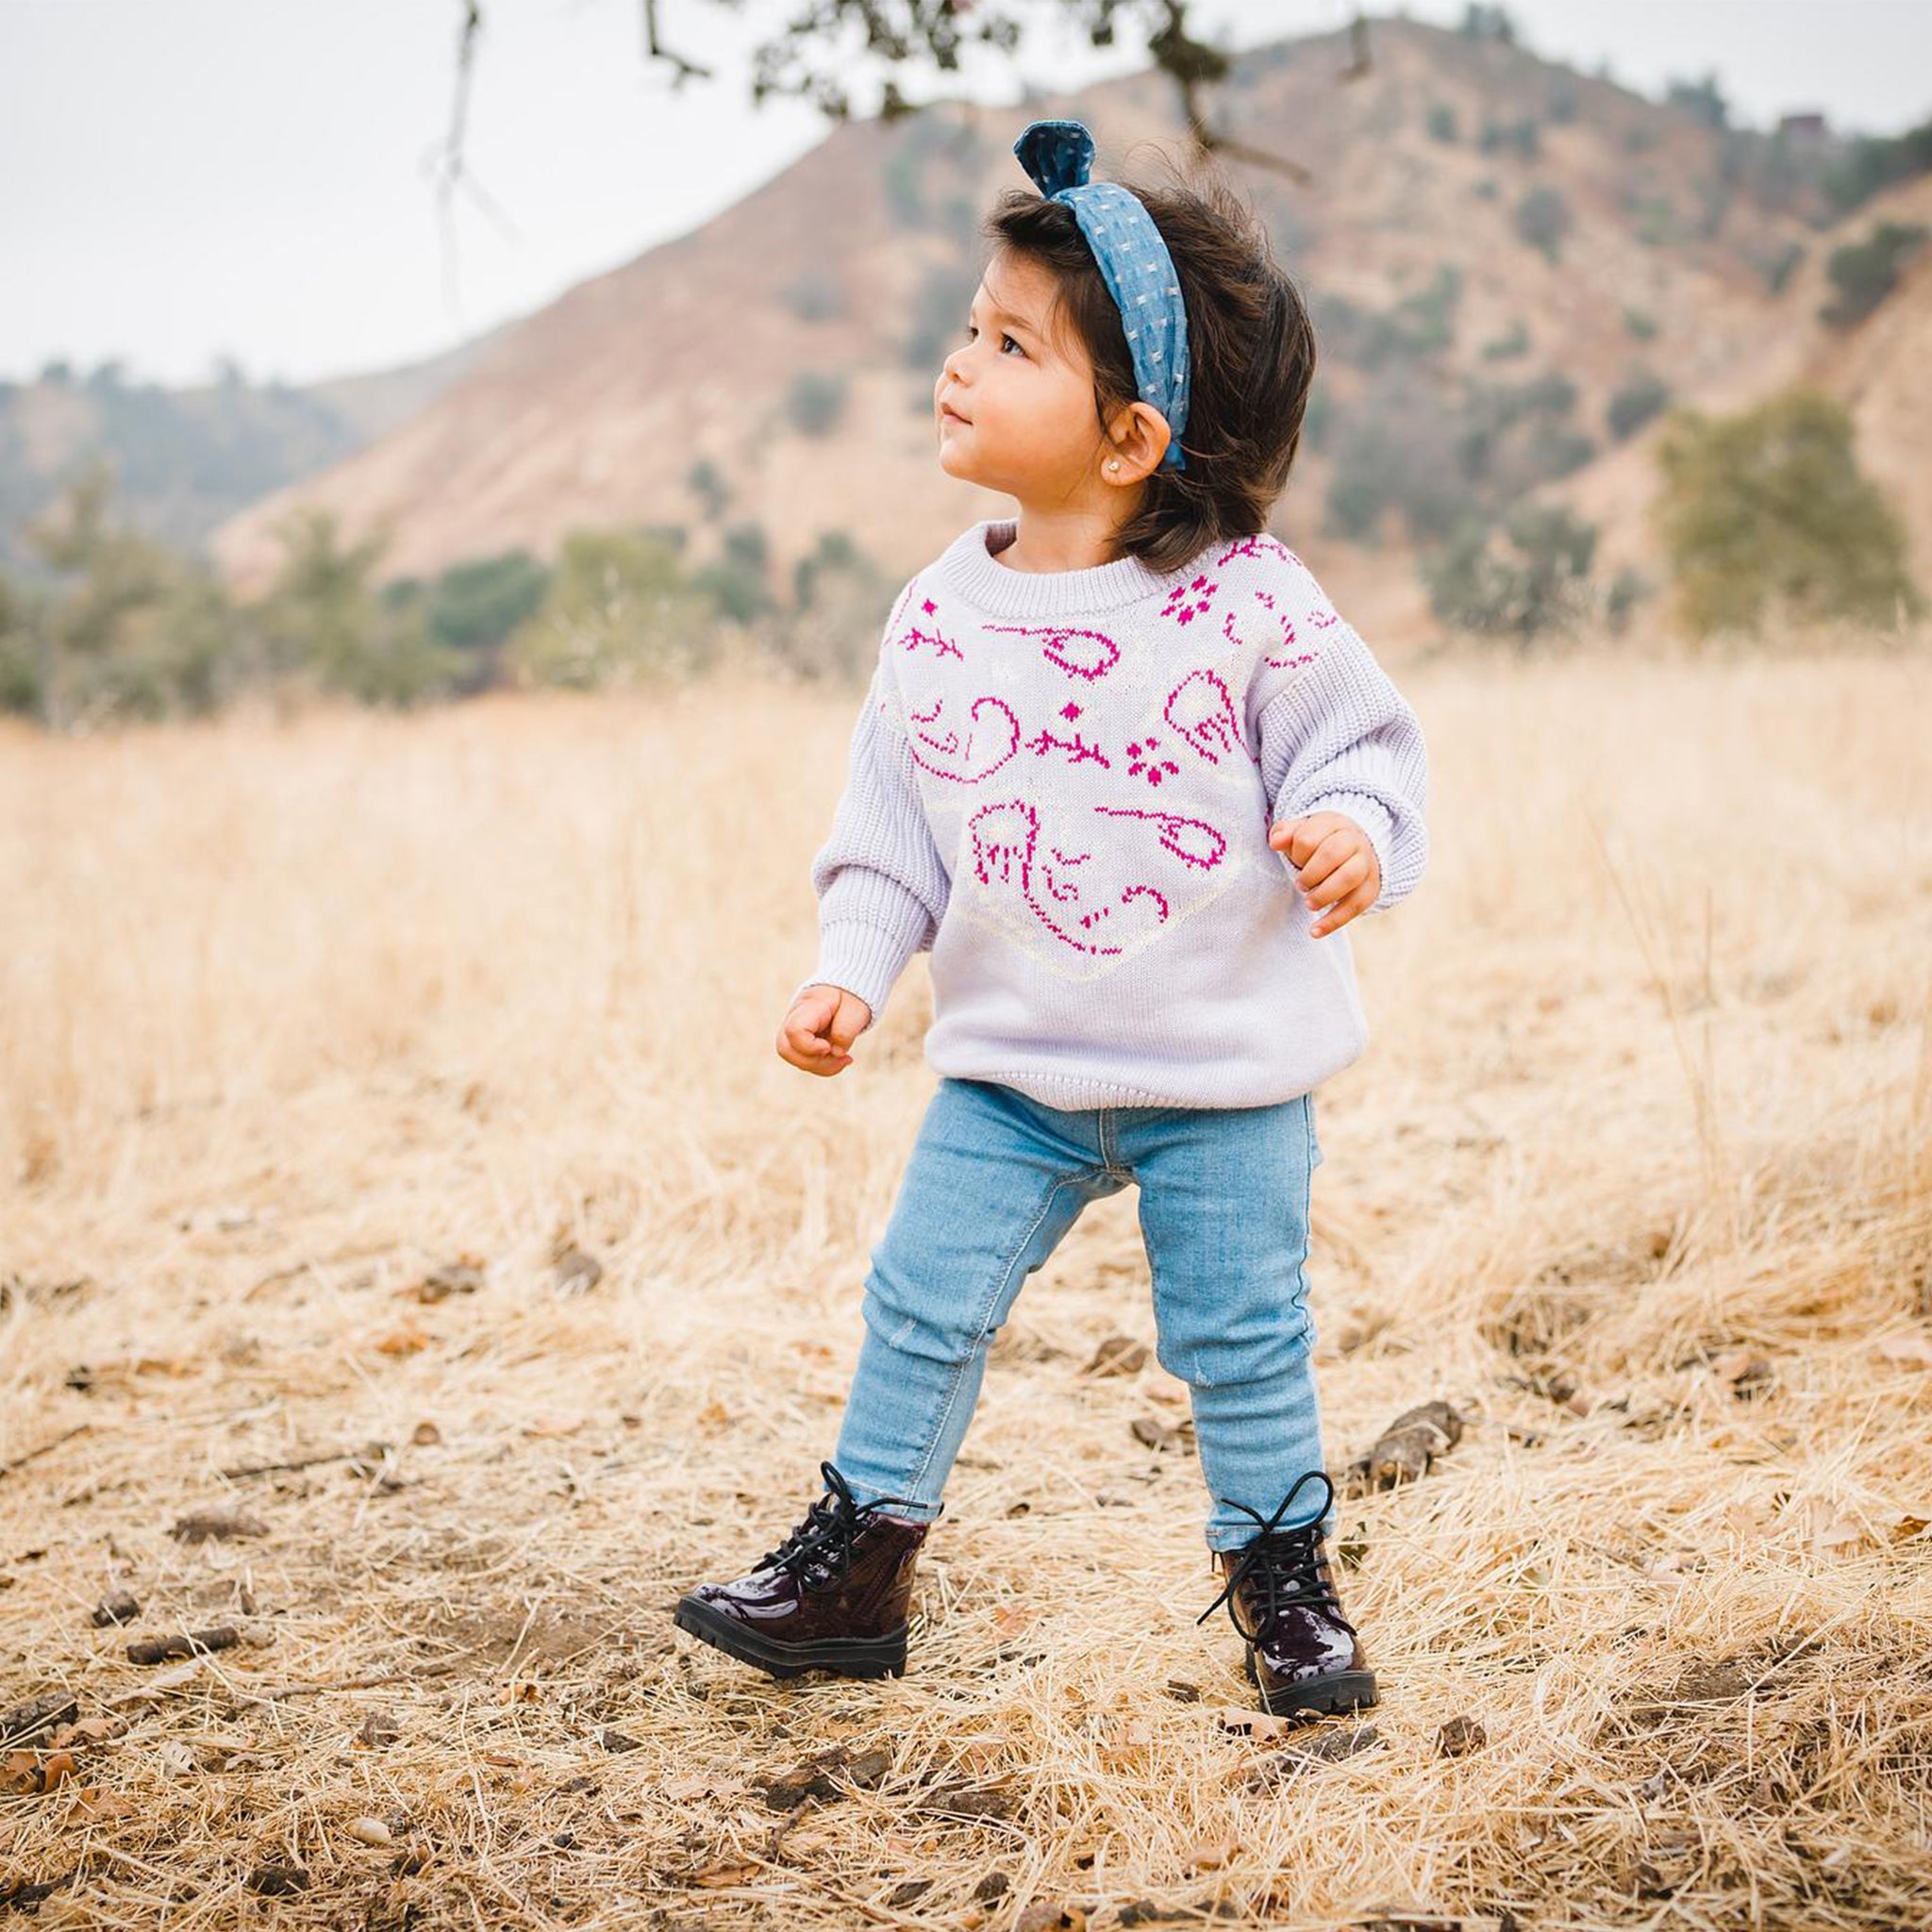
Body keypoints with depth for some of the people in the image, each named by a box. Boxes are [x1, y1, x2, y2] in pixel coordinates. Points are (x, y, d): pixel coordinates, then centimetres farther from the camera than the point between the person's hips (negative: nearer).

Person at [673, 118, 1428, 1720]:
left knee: (1242, 1341, 6)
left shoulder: (1246, 600, -14)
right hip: (1012, 1063, 4)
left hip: (1224, 1062, -3)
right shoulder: (940, 616, -2)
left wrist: (1355, 829, -29)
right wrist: (853, 971, -2)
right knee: (924, 1304, 6)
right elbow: (892, 821, 6)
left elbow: (1363, 740, -8)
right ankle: (860, 1558, 22)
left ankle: (1283, 1573, 27)